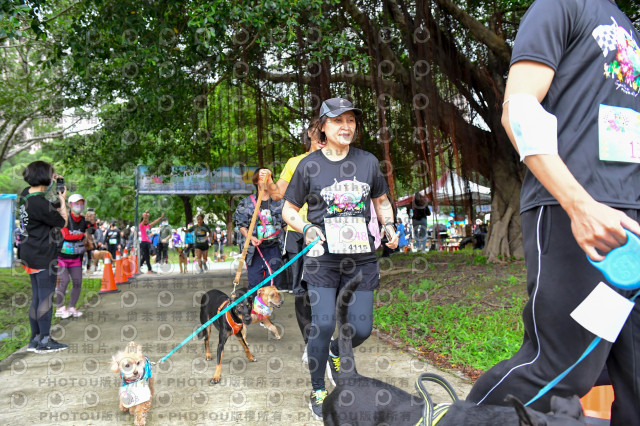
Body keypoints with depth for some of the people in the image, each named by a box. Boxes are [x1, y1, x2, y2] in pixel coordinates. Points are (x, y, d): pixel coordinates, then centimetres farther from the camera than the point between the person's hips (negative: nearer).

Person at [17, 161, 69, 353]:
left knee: (37, 298, 16)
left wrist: (51, 183, 20)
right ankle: (44, 341, 8)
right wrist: (62, 200, 0)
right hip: (44, 257, -9)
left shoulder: (26, 195, 5)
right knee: (46, 299, 0)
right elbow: (62, 222, -10)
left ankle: (35, 339, 25)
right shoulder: (40, 203, -22)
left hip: (30, 256, 9)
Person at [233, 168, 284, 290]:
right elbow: (240, 224, 4)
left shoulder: (278, 202, 8)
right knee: (255, 284, -3)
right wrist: (250, 237, -13)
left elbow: (285, 224, 12)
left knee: (273, 283, 5)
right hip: (255, 249, -2)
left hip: (273, 248, 2)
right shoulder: (246, 202, 3)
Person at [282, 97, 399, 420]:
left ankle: (336, 353, 39)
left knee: (361, 328, 2)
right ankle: (318, 391, 17)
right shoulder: (309, 165, -1)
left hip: (361, 259, 3)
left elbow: (382, 201, 19)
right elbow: (289, 210, 7)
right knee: (322, 324, -8)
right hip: (322, 259, -2)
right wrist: (307, 228, -12)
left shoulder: (368, 161, 6)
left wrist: (389, 226, 1)